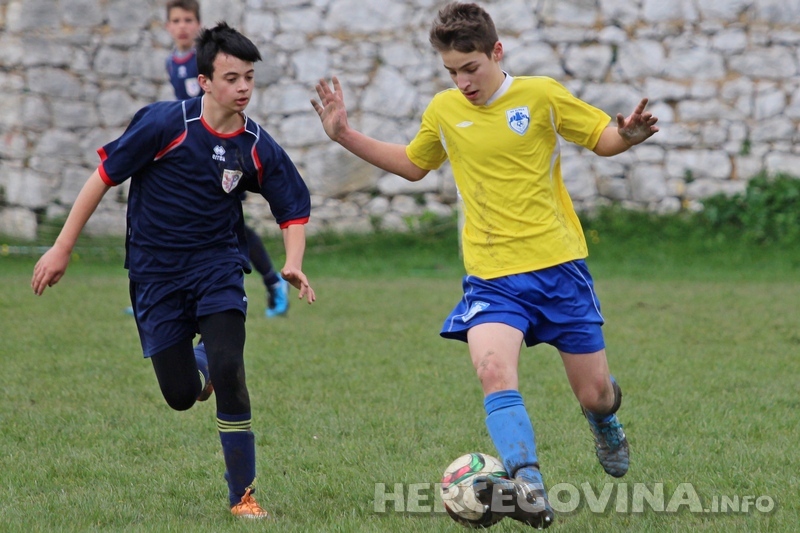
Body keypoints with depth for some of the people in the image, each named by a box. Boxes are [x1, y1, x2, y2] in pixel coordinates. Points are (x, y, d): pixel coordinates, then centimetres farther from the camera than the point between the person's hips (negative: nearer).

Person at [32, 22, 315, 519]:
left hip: (218, 266, 1)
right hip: (156, 272, -1)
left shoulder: (258, 148, -7)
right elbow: (104, 176, -9)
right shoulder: (164, 123, -16)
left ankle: (243, 494, -7)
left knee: (228, 373, -20)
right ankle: (198, 362, 40)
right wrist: (63, 248, -7)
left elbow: (294, 208, 6)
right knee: (181, 395, -1)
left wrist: (293, 264, -13)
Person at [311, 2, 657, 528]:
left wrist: (628, 134, -18)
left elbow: (602, 139, 5)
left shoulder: (541, 95, -4)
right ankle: (530, 490, -35)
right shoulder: (444, 111, 6)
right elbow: (413, 164, 25)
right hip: (492, 276, 2)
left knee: (594, 392, 5)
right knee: (493, 370, -27)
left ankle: (605, 419, 44)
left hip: (559, 265, -1)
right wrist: (347, 137, 18)